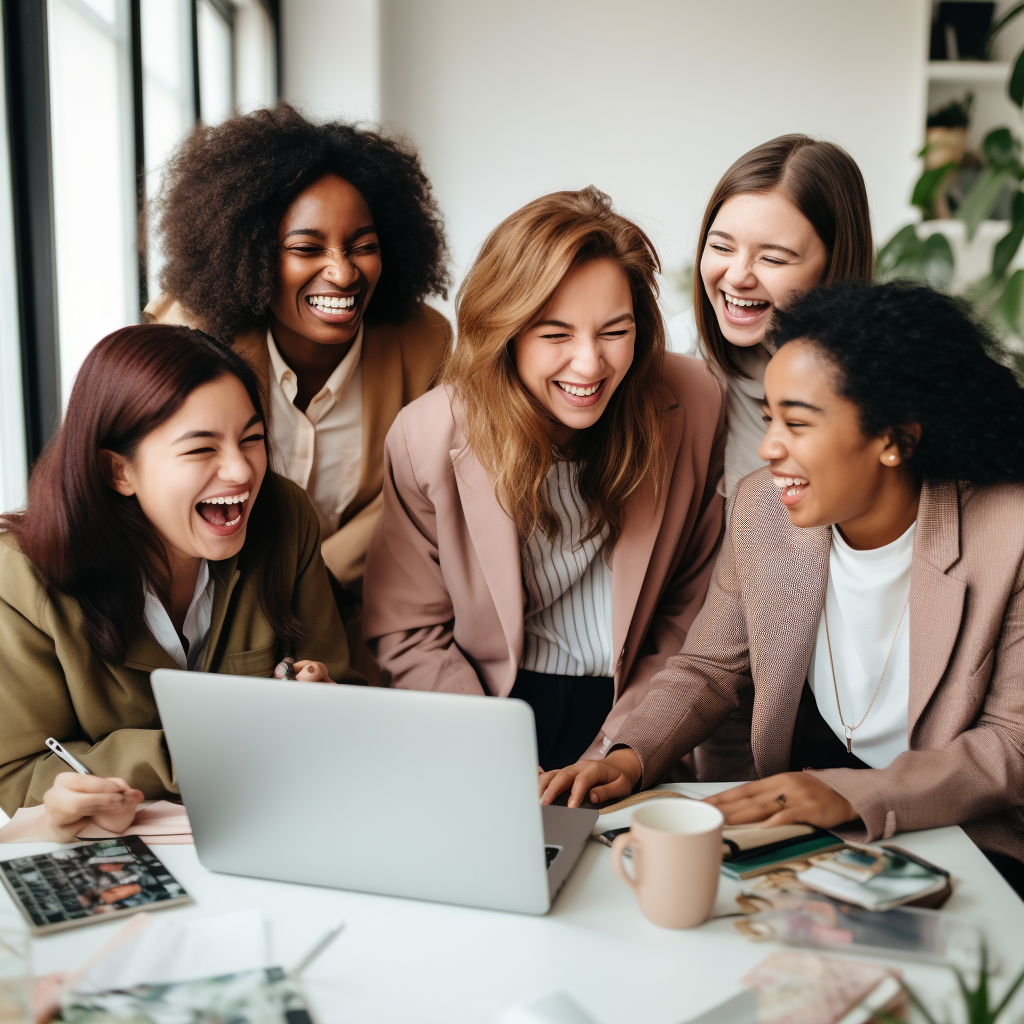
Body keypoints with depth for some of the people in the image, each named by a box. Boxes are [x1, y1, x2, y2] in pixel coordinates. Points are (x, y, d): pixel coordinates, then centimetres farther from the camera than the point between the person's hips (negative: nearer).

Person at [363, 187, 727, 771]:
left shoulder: (695, 405, -10)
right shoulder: (426, 438, -12)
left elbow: (696, 605, 0)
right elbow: (408, 632, -2)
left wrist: (624, 745, -7)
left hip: (633, 707, 1)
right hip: (499, 699, 0)